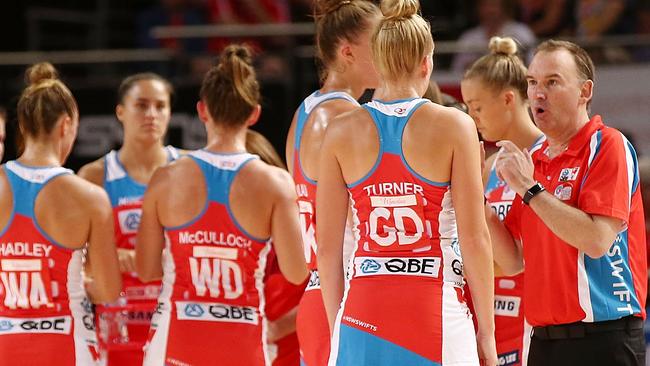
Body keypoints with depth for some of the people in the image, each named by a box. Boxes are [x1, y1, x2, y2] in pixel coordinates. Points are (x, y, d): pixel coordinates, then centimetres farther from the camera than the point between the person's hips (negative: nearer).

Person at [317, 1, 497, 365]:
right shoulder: (453, 125, -3)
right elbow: (474, 236, -4)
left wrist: (336, 326, 15)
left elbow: (328, 246, 6)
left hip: (362, 309, 3)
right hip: (435, 309, -2)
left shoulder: (341, 132, 4)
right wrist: (487, 332, 2)